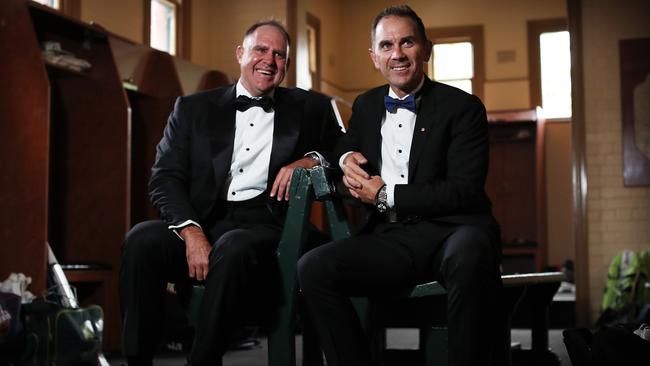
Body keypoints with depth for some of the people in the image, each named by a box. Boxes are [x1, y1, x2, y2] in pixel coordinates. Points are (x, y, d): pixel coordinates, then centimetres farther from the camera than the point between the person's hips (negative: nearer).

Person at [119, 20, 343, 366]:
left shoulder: (310, 108, 17)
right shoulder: (193, 108, 16)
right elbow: (164, 178, 5)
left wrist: (309, 161, -6)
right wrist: (192, 233, -13)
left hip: (265, 226, -1)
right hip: (201, 222, 2)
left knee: (233, 249, -36)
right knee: (141, 239, -28)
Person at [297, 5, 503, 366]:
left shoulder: (463, 107, 2)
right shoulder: (366, 105, 17)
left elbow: (465, 192, -8)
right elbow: (345, 144, 37)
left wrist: (386, 195, -7)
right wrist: (347, 157, 11)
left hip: (450, 230, -4)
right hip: (389, 238, 4)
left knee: (469, 255, -40)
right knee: (312, 268, -23)